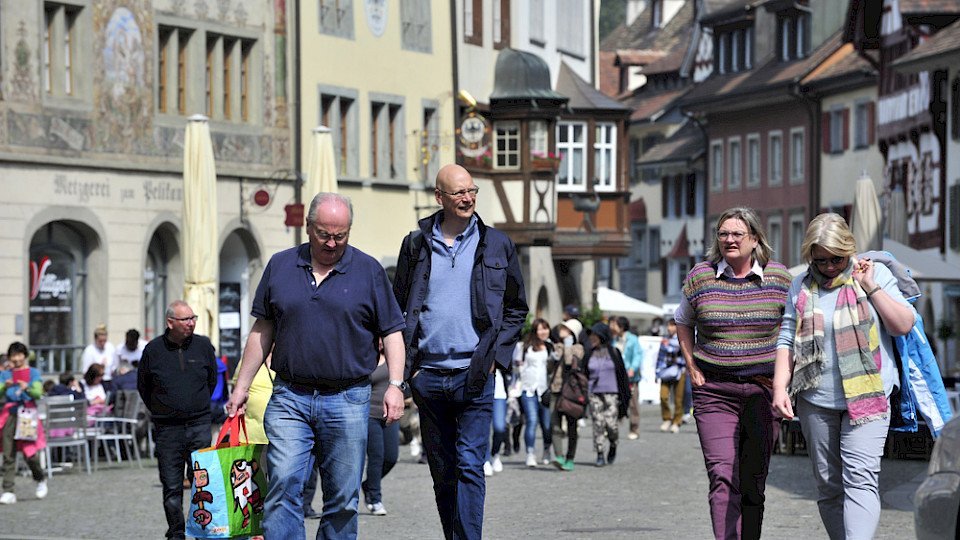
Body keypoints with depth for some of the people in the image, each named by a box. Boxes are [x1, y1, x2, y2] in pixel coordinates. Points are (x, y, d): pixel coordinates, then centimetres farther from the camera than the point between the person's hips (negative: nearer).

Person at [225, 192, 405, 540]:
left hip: (348, 402, -1)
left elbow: (392, 332, 4)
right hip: (290, 397, 1)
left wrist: (395, 385, -8)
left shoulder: (369, 271, 3)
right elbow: (263, 330, 14)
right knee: (284, 485, -12)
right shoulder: (280, 266, 8)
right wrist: (241, 387, 12)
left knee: (343, 499, 3)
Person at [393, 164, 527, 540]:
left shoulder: (497, 245, 5)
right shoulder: (417, 245, 7)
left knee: (470, 466, -10)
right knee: (442, 470, 9)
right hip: (427, 377, 2)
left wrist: (496, 354, 1)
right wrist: (406, 361, 4)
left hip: (474, 375, -2)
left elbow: (516, 308, 13)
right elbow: (398, 307, 14)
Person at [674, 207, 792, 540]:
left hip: (762, 389, 1)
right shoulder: (701, 276, 3)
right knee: (723, 477, -13)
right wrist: (692, 368, 7)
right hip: (713, 390, -1)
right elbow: (683, 323, 18)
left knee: (753, 481, 4)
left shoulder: (778, 278, 2)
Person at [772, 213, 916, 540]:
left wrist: (871, 287, -10)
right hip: (816, 400, 3)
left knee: (860, 480, -17)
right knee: (828, 486, 6)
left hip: (866, 398, -3)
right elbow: (787, 339, 9)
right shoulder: (801, 286, 8)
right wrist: (780, 386, -3)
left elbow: (904, 326, -3)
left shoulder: (875, 274, 3)